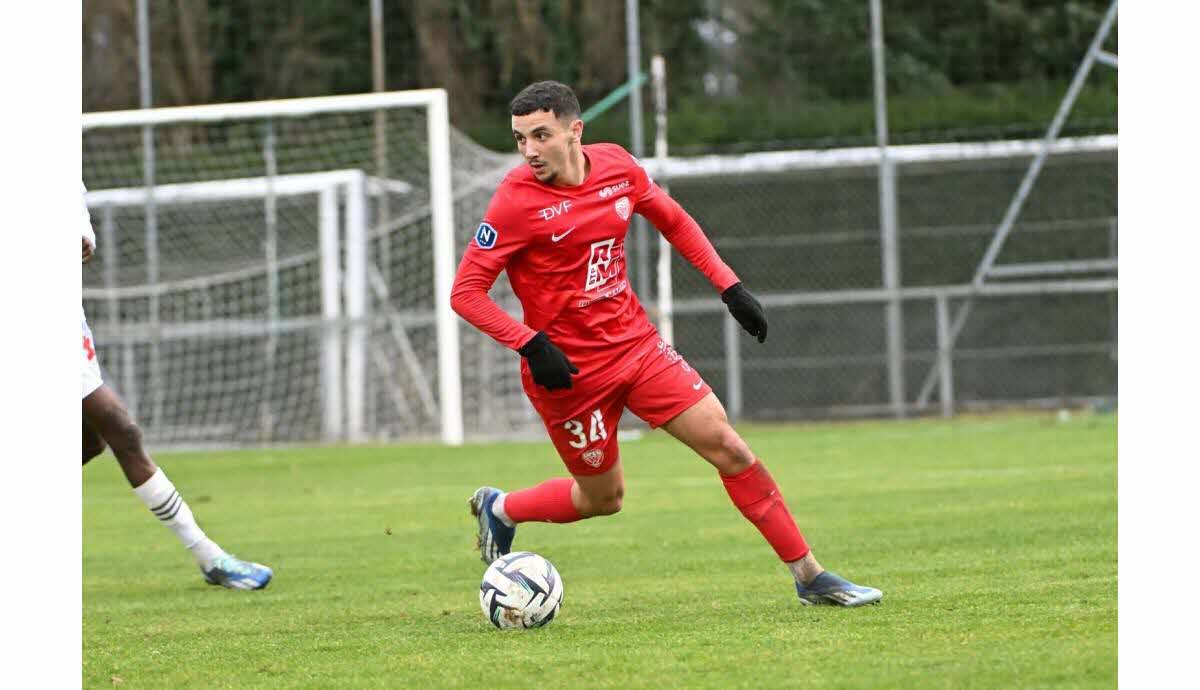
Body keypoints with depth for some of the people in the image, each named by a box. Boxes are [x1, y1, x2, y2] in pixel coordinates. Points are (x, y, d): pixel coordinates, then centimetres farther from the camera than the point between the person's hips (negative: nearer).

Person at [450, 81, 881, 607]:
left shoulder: (616, 166, -1)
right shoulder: (517, 200, -17)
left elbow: (674, 222, 17)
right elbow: (465, 292, -16)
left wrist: (729, 286, 10)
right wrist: (531, 345, -26)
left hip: (636, 344, 5)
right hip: (571, 368, -5)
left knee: (727, 446, -2)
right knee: (603, 496, 6)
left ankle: (810, 577, 5)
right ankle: (500, 509, 34)